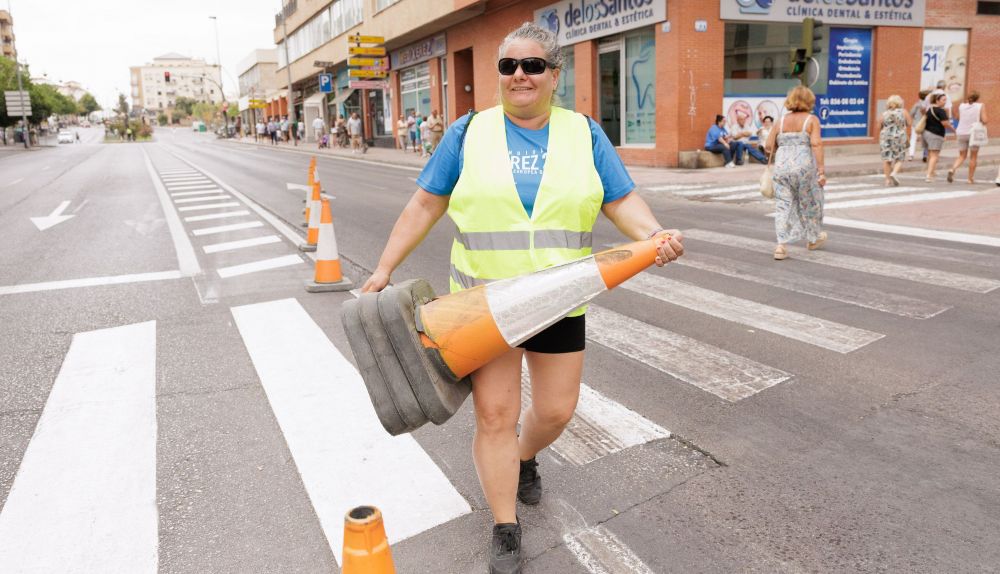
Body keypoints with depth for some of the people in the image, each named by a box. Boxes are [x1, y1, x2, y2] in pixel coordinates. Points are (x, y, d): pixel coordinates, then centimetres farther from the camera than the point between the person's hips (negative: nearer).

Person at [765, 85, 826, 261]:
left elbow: (769, 146, 9)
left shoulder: (781, 120, 10)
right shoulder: (811, 119, 0)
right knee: (810, 203, 15)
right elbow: (816, 144, -11)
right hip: (804, 166, -3)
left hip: (782, 167, 3)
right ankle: (813, 238, 34)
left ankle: (781, 245, -7)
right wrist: (821, 170, -12)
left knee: (783, 205, 4)